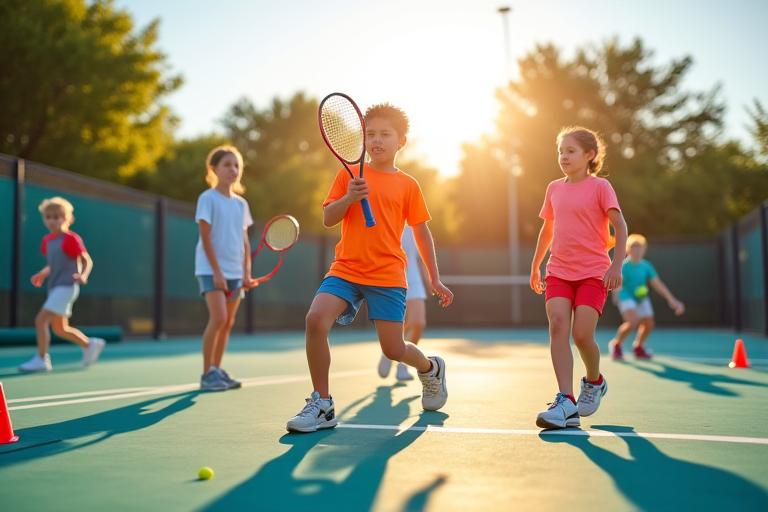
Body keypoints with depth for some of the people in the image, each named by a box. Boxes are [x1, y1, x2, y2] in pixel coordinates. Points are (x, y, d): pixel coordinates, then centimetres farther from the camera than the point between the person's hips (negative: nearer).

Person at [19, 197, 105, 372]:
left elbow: (87, 260, -9)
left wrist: (83, 275, -26)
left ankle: (41, 359, -6)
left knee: (41, 320, -14)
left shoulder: (71, 239, -11)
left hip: (66, 286, -9)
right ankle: (90, 344, 29)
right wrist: (42, 274, 11)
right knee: (60, 329, 14)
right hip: (55, 287, 9)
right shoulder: (47, 240, 12)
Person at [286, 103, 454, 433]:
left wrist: (434, 279, 13)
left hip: (388, 275, -1)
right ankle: (322, 405, -9)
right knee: (316, 319, -23)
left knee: (393, 350, -4)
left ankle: (431, 369, 33)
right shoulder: (348, 175, 9)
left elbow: (421, 232, 13)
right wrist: (349, 198, -15)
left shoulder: (408, 185, 7)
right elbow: (327, 219, 5)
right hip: (346, 269, 1)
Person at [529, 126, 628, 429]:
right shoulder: (554, 189, 12)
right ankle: (566, 403, -18)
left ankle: (594, 381, 20)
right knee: (557, 326, -15)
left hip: (594, 272, -4)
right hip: (558, 271, 4)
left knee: (582, 334, -13)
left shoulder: (600, 187, -2)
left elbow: (620, 226, -9)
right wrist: (535, 266, 25)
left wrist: (616, 265, -21)